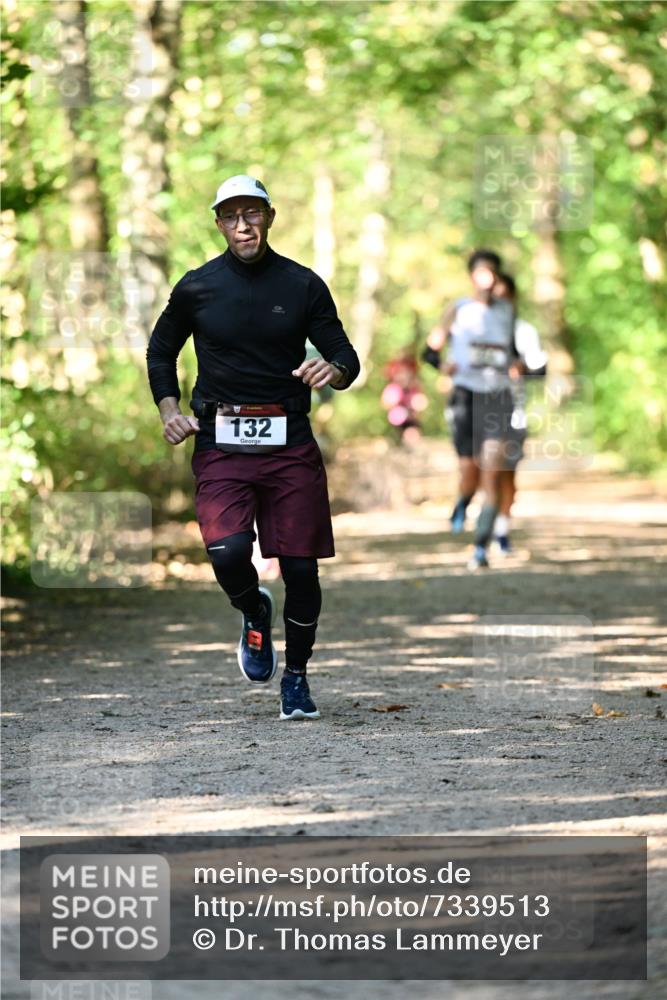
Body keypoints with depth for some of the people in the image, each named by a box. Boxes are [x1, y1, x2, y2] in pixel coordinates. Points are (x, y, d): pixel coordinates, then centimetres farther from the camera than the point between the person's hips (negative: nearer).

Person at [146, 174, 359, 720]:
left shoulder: (303, 285, 4)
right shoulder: (196, 287, 5)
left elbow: (346, 355, 6)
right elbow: (161, 351, 19)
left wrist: (334, 370, -18)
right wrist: (168, 408, 3)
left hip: (291, 443, 1)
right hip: (221, 444, -1)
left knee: (301, 567, 0)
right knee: (228, 553, -21)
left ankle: (296, 678, 21)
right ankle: (254, 613, 15)